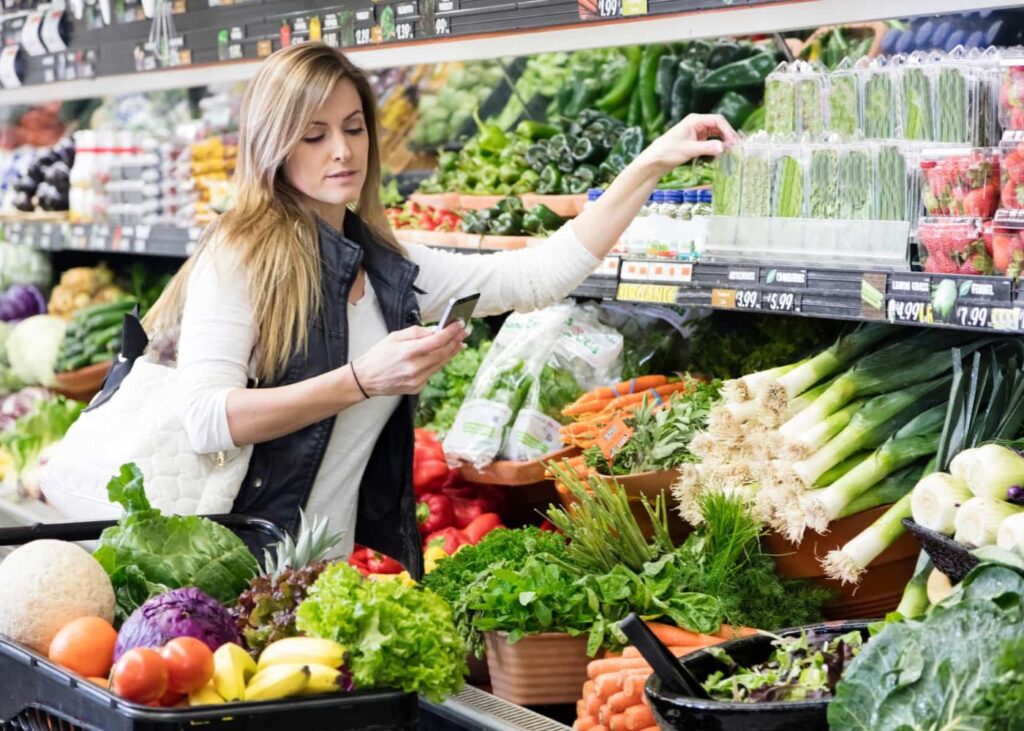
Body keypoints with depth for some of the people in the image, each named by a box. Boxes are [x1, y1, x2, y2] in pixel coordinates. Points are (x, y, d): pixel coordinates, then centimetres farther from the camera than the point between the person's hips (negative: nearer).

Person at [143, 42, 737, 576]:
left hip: (342, 565, 6)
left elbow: (539, 277, 7)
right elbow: (206, 420, -20)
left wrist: (653, 163, 3)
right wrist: (362, 380, -25)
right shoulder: (240, 255, -10)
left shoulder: (392, 270, 9)